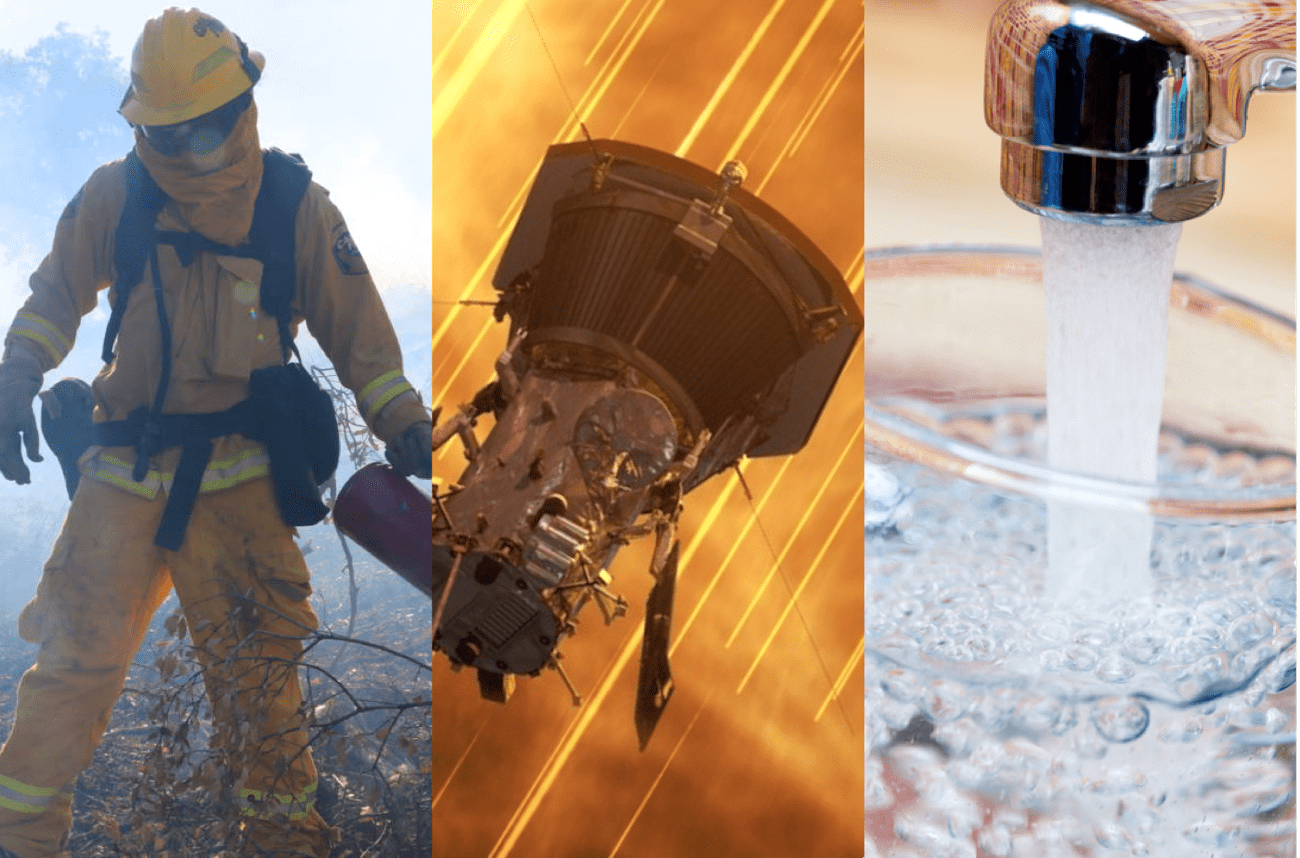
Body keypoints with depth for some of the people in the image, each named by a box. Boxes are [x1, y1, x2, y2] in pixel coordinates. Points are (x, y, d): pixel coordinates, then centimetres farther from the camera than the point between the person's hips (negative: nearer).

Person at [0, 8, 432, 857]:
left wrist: (402, 418, -3)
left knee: (258, 665, 4)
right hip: (125, 466, 1)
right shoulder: (115, 196, -1)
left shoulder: (297, 206, -2)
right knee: (76, 659, 2)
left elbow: (355, 324, 6)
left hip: (238, 475, -1)